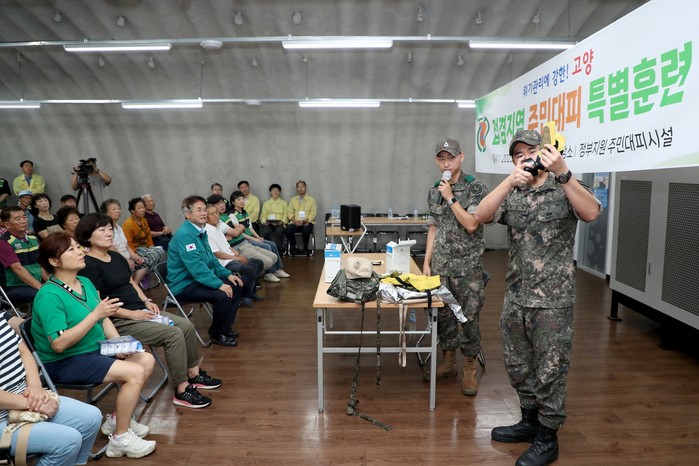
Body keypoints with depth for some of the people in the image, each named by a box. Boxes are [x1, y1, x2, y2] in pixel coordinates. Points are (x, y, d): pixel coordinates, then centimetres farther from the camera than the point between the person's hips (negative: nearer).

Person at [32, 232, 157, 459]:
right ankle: (120, 438, -4)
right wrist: (95, 315, -30)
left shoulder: (85, 283, 4)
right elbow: (59, 344, -27)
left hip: (95, 349, 9)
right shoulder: (49, 295, -21)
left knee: (147, 360, 3)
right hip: (64, 362, -9)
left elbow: (104, 319, 10)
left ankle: (117, 419, 15)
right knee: (135, 373, -21)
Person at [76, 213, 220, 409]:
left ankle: (194, 374, 15)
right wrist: (132, 313, -20)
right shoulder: (88, 266, -14)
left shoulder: (116, 257, 14)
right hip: (118, 321, -9)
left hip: (140, 310, 9)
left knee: (186, 325, 0)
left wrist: (146, 301, 6)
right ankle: (182, 391, -12)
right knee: (174, 334, -22)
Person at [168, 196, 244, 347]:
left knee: (236, 287, 5)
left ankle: (226, 328, 14)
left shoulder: (201, 231, 9)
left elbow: (211, 258, 18)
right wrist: (219, 284, -29)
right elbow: (196, 266, -28)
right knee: (222, 296, -27)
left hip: (199, 279, 10)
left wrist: (227, 274, 5)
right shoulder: (184, 235, -21)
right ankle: (217, 334, -3)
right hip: (184, 285, -10)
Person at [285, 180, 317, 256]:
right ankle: (293, 247, -3)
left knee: (306, 230, -36)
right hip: (295, 223, 2)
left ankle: (305, 248, -7)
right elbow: (289, 213, 10)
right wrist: (294, 220, -11)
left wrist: (303, 221, -16)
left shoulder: (311, 200, 7)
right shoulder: (292, 200, 16)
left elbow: (312, 214, 0)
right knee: (287, 230, -29)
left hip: (306, 223, -2)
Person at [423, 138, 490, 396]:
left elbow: (471, 225, -17)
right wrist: (427, 262, 8)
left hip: (467, 266, -4)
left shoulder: (476, 188, -8)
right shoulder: (434, 191, 8)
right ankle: (449, 360, 29)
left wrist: (450, 198, -17)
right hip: (440, 265, 5)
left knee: (469, 317, 2)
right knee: (443, 315, 12)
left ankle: (470, 369, 18)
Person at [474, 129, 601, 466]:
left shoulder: (564, 190, -3)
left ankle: (547, 438, 24)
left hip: (553, 300, -5)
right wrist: (510, 181, -25)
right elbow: (481, 216, -12)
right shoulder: (511, 194, 7)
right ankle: (530, 421, 37)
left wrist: (562, 173, -33)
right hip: (516, 297, 5)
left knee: (549, 371, 6)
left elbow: (591, 213, -24)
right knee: (518, 366, 17)